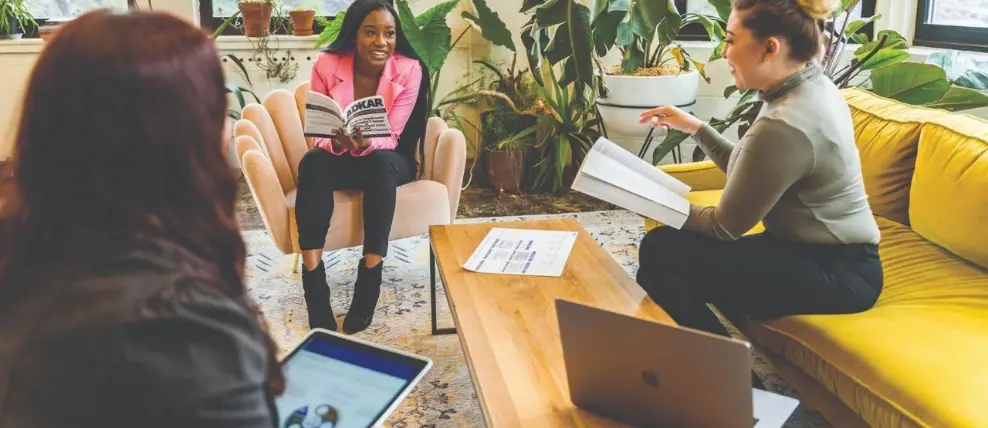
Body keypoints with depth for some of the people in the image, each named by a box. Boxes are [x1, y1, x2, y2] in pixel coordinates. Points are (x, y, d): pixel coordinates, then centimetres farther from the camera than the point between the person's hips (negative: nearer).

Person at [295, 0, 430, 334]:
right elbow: (316, 134, -11)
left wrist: (366, 143, -39)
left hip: (388, 162, -1)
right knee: (312, 162, -33)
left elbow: (390, 137, -16)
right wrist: (337, 142, -35)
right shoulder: (326, 64, -12)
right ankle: (313, 278, -36)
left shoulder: (409, 70, -15)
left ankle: (370, 273, -32)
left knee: (379, 161, -36)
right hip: (340, 160, 1)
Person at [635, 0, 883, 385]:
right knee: (676, 247, 7)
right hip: (832, 254, 10)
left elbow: (725, 226, -15)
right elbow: (744, 171, 15)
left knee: (660, 251, -17)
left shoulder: (784, 126, -26)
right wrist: (693, 127, 13)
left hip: (835, 272, -9)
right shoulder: (812, 89, 3)